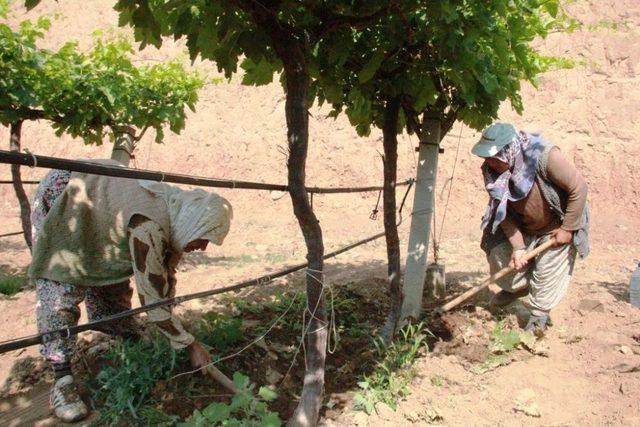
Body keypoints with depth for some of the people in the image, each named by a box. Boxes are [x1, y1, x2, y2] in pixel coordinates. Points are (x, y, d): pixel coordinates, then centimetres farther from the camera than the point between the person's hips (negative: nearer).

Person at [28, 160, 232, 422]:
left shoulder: (175, 210, -14)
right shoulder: (149, 226, -40)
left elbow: (166, 278, -2)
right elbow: (152, 300, -35)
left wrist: (170, 333, 0)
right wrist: (191, 345, -26)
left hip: (99, 195, 8)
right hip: (60, 196, -8)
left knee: (114, 284, 9)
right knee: (60, 291, -14)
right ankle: (62, 379, -7)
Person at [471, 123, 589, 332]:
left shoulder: (545, 156, -35)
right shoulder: (493, 170, -20)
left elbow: (579, 187, -26)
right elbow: (504, 212, -13)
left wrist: (568, 228, -21)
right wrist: (517, 246, -20)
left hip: (556, 227, -5)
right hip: (523, 229, 5)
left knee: (547, 272, -1)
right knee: (499, 254, -1)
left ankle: (539, 315, 21)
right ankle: (518, 287, 28)